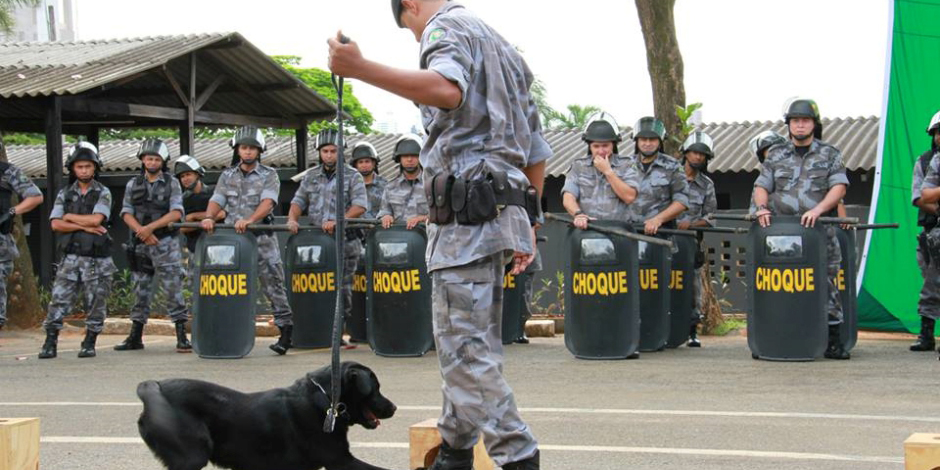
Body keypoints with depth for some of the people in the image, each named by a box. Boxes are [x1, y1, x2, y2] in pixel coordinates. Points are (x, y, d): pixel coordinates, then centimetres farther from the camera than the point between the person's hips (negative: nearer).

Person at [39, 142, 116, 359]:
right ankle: (50, 344, 0)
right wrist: (84, 226, -11)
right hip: (70, 256, 2)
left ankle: (89, 344, 10)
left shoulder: (103, 193, 2)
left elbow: (96, 219, -14)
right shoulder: (64, 194, 10)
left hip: (97, 258, -2)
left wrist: (70, 217, -4)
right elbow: (56, 224, -2)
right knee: (59, 300, -3)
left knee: (95, 304, 1)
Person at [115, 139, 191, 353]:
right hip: (140, 245, 3)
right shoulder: (133, 184, 11)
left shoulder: (172, 183, 3)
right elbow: (127, 214, 4)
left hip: (166, 243, -3)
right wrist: (141, 231, -12)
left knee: (173, 289, -8)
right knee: (141, 291, 9)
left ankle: (182, 338, -8)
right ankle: (135, 337, 15)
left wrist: (150, 227, -16)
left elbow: (176, 213, -8)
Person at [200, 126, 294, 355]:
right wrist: (209, 217, -18)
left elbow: (267, 203, -13)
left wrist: (249, 220, -29)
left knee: (273, 283, -5)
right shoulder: (227, 176, 14)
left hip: (262, 237, -4)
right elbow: (216, 200, 4)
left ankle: (286, 331, -2)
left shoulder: (269, 175, 3)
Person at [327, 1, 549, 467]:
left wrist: (360, 68, -35)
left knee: (465, 350, -9)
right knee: (465, 344, 17)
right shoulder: (502, 47, 27)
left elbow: (448, 89, -28)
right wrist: (526, 223, 28)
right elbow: (536, 152, 26)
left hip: (466, 213, -10)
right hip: (503, 211, 10)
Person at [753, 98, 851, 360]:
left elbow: (839, 187, 0)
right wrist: (762, 207, -9)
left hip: (820, 231, -1)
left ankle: (833, 341, 2)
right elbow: (761, 187, 12)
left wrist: (818, 210, -16)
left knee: (827, 285, -3)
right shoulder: (776, 155, 16)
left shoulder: (830, 155, 11)